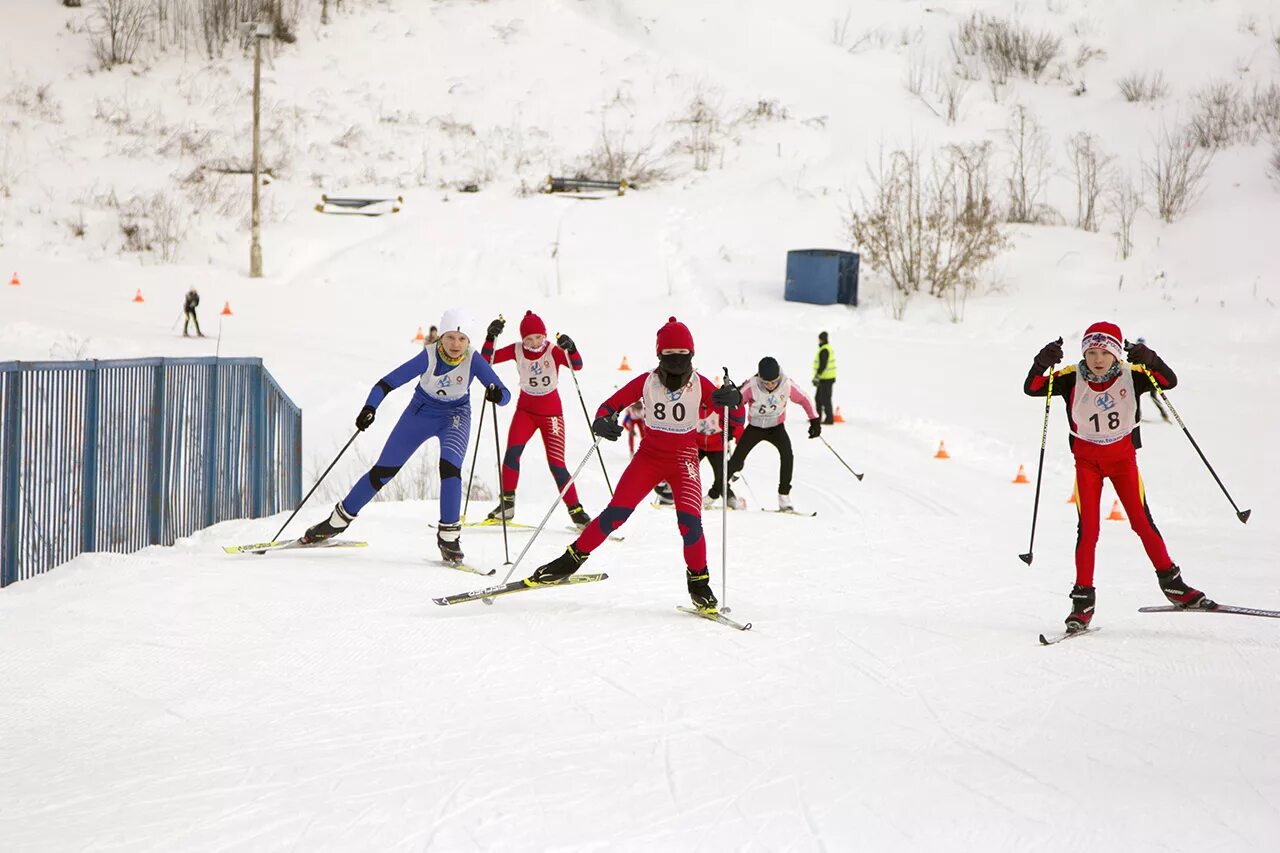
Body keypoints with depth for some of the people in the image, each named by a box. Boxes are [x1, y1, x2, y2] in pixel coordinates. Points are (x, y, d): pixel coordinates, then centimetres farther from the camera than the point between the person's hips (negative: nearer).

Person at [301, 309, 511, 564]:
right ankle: (339, 520, 18)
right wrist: (369, 408, -43)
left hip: (455, 417, 0)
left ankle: (448, 536, -18)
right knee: (383, 471, 1)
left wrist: (496, 394, -52)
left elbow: (505, 395, -28)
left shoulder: (473, 360, -25)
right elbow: (387, 382, -26)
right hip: (421, 411, 0)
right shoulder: (429, 357, -27)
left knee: (449, 466, -28)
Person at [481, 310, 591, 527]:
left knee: (556, 463, -8)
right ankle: (507, 503, -11)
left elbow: (577, 365, -28)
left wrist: (570, 348, -47)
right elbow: (487, 359, -11)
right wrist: (491, 337, -26)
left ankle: (576, 511, 2)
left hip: (551, 413, -2)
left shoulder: (553, 351, -14)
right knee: (512, 451, -20)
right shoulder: (517, 351, -6)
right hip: (525, 410, 2)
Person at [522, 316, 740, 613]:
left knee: (689, 521, -18)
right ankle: (573, 558, 4)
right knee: (616, 513, -10)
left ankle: (698, 582, 0)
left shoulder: (699, 384, -7)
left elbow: (731, 417, -9)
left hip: (684, 460, -1)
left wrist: (733, 399, -33)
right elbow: (611, 404, -4)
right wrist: (603, 422, -27)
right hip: (649, 456, 1)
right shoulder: (646, 382, -6)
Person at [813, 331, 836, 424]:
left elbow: (823, 365, -24)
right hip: (825, 378, 11)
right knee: (819, 397, 18)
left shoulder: (824, 350, -17)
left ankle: (829, 419, -3)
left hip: (826, 379, -11)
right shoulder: (828, 348, 16)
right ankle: (817, 417, 26)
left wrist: (817, 376, -22)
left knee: (825, 399, -6)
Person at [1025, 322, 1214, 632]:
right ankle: (1083, 599, 0)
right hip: (1087, 459, 0)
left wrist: (1149, 360, -39)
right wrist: (1042, 363, -37)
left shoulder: (1131, 375, -12)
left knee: (1142, 520, -1)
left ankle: (1172, 585, 12)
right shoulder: (1072, 379, -12)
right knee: (1088, 528, -6)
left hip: (1123, 456, 0)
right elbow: (1032, 388, -18)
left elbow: (1169, 381, -21)